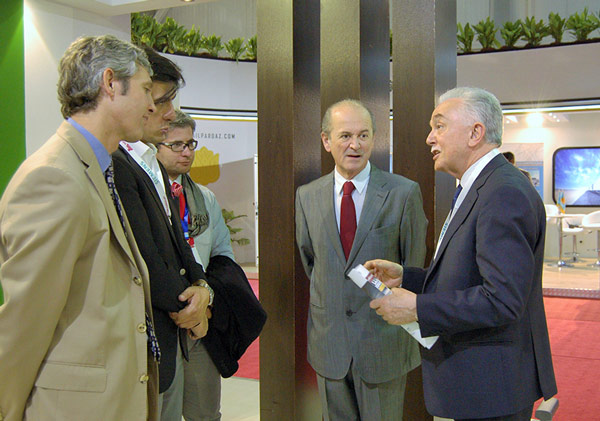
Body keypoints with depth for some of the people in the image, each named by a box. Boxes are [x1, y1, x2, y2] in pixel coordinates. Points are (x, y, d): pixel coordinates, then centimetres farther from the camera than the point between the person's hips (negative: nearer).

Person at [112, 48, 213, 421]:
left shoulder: (154, 166, 12)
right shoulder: (115, 166, -21)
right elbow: (144, 258, -22)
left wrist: (201, 286, -3)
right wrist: (185, 306, -6)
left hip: (170, 337, 10)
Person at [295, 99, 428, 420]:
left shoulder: (404, 193, -9)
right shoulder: (307, 196, 2)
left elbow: (413, 263, 0)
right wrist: (326, 297, 10)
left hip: (383, 342, -3)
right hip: (328, 342, 3)